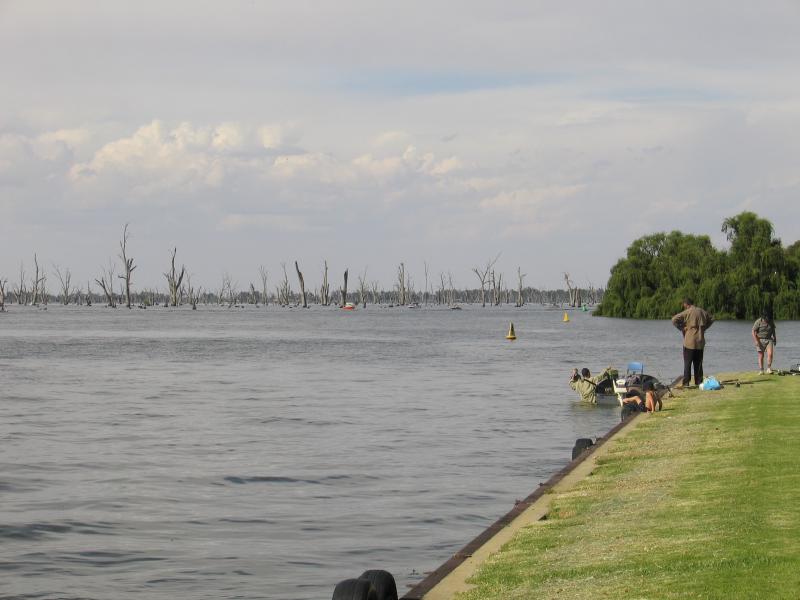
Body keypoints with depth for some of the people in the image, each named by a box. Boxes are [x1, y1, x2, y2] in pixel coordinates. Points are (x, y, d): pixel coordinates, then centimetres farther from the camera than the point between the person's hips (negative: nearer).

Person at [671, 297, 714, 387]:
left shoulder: (687, 312, -10)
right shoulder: (702, 311, 7)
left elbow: (674, 320, -18)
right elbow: (711, 319, 23)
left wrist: (681, 328, -6)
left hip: (690, 342, -5)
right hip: (700, 342, 5)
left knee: (687, 363, -2)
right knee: (698, 363, 11)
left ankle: (685, 382, -5)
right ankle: (699, 382, 12)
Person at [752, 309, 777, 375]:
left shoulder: (771, 322, -1)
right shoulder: (758, 322, -14)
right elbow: (753, 332, -13)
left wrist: (775, 338, 18)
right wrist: (756, 341, -21)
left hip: (769, 340, 3)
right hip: (760, 341, -3)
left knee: (770, 354, -15)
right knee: (761, 356, 0)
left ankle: (769, 369, -5)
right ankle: (761, 371, 7)